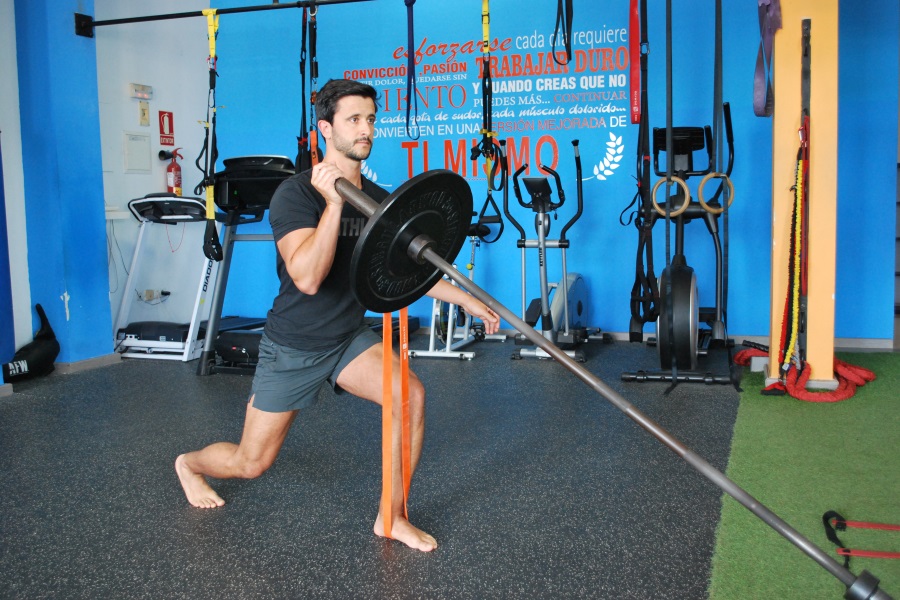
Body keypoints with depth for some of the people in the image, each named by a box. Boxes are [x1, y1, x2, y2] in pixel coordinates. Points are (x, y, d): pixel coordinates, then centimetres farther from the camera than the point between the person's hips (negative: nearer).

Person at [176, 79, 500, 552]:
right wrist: (334, 202, -36)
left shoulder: (377, 200, -1)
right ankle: (189, 463, 44)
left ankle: (392, 517, -4)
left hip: (350, 338, 5)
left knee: (411, 394, -22)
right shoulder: (296, 194, -21)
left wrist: (466, 299, 4)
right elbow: (308, 277, -34)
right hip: (293, 348, -5)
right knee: (251, 464, 6)